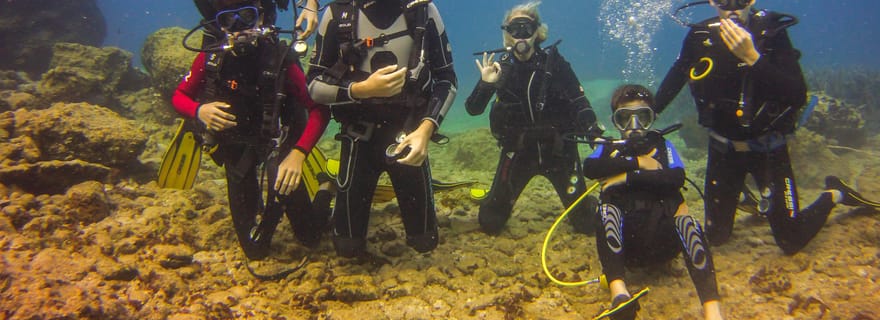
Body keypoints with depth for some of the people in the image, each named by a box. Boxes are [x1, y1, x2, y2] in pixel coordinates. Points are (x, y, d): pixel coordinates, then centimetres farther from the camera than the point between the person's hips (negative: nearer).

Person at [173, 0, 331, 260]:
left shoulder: (281, 58, -24)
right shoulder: (210, 58, -15)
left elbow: (319, 110, -26)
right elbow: (178, 97, -1)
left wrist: (297, 154, -39)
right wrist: (199, 110, -24)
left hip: (277, 139, -2)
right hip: (235, 143, 3)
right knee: (255, 250, 7)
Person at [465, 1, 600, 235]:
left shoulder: (554, 62, -9)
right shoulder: (500, 67, -6)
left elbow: (580, 105, -9)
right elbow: (473, 110, -7)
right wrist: (485, 84, -26)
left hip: (558, 148, -1)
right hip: (518, 150, 1)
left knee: (587, 223, 6)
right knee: (490, 223, 4)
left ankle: (588, 206, 44)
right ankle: (498, 199, 40)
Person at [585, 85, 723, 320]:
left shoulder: (662, 146, 20)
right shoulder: (608, 149, 20)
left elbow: (677, 178, -2)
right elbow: (589, 168, -5)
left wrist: (629, 178, -7)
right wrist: (636, 162, -5)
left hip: (662, 241, 1)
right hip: (623, 241, 0)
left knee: (687, 221, -32)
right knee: (606, 208, -32)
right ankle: (618, 291, -52)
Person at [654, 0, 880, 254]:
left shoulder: (771, 32, -16)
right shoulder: (700, 36, -9)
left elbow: (798, 97, -25)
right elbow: (672, 81, 7)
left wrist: (753, 58, -35)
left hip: (767, 149, -2)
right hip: (723, 148, 3)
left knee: (791, 242, 4)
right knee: (716, 236, 11)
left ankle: (833, 195, 32)